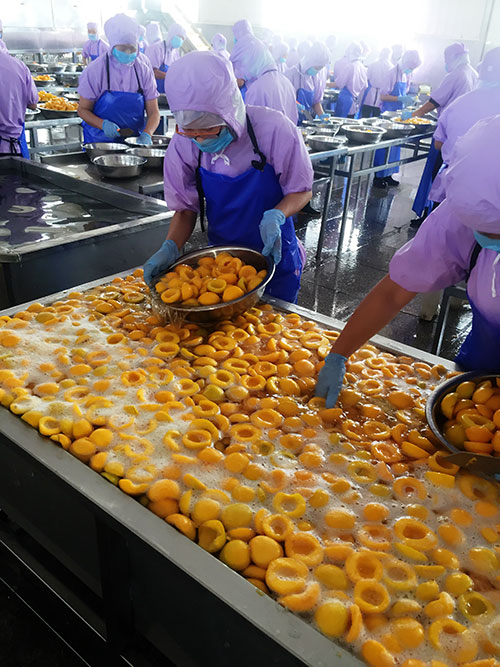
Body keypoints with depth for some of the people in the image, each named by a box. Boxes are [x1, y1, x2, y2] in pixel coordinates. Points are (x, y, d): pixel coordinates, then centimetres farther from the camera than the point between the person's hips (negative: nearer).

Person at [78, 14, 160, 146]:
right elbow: (83, 109, -1)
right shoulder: (96, 70, -6)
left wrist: (147, 134, -21)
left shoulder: (144, 70, 0)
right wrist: (103, 124, -21)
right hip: (100, 141, -2)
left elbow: (153, 112, 0)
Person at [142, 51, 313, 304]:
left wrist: (276, 216, -30)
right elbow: (186, 209, -3)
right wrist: (170, 247, -22)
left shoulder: (274, 129, -23)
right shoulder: (182, 145, -15)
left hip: (274, 254, -2)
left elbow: (301, 191, -10)